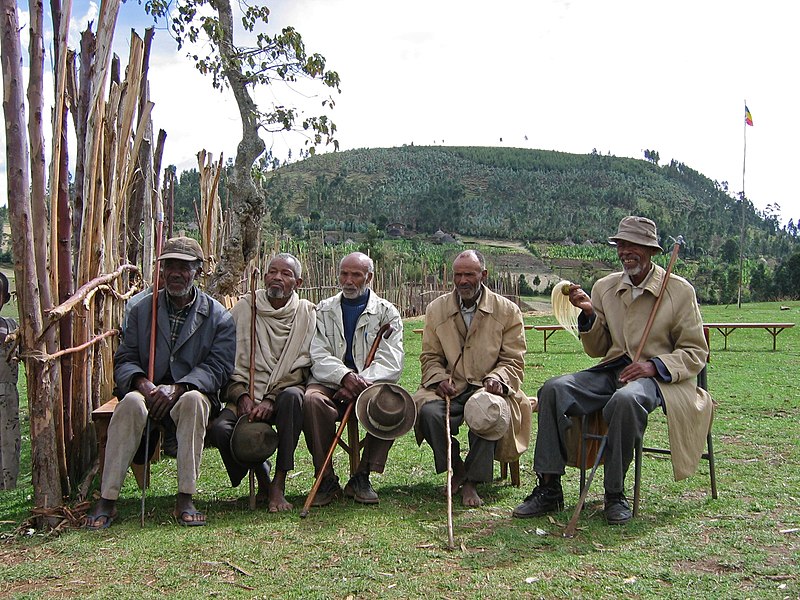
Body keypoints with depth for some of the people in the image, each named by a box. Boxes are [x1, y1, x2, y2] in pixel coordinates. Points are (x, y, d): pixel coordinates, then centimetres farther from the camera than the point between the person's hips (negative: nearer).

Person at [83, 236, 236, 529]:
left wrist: (178, 388, -22)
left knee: (193, 401, -36)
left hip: (190, 392, -1)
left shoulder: (218, 316, 2)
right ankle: (106, 500, -27)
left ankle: (185, 499, -32)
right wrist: (142, 383, -18)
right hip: (148, 391, 2)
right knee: (131, 403, -33)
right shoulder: (142, 310, 10)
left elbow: (218, 367, -7)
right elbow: (124, 360, 5)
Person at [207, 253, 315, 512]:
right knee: (218, 428, -28)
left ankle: (279, 484, -26)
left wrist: (271, 399, -16)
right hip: (246, 396, 1)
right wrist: (242, 396, -11)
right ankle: (260, 472, 5)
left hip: (282, 394, -1)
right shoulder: (245, 308, 8)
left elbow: (301, 365, -3)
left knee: (292, 396, -38)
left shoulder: (306, 313, 5)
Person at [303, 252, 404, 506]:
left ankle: (362, 477, -16)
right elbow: (319, 357, -1)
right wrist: (345, 376, -22)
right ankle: (326, 479, -18)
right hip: (330, 383, 1)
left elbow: (390, 362, -4)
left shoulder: (387, 313, 8)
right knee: (312, 399, -33)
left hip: (371, 384, 0)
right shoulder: (323, 311, 13)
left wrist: (360, 382, -21)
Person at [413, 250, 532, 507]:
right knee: (428, 411, -30)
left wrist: (496, 378, -17)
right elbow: (430, 357, 13)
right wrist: (439, 379, -9)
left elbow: (513, 361, 4)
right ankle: (456, 470, -4)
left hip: (487, 388, -2)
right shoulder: (436, 309, 10)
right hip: (450, 387, 2)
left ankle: (472, 482, -14)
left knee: (491, 415, -36)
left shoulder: (507, 311, 4)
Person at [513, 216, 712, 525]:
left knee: (625, 399, -38)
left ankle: (615, 494, -21)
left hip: (655, 376, -4)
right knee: (553, 389, -22)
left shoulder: (679, 290, 1)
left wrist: (654, 365, -15)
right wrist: (589, 314, -4)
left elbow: (695, 352, 2)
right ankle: (549, 488, -17)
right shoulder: (604, 287, 11)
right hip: (611, 370, 4)